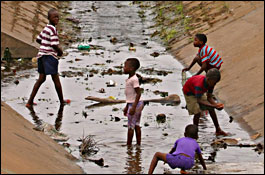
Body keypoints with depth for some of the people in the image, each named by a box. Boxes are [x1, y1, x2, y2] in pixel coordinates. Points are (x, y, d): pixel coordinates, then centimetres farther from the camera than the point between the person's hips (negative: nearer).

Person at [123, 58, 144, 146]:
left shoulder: (134, 79, -18)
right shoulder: (129, 79, 12)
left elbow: (138, 93, -22)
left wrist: (133, 107, -25)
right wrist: (127, 107, 25)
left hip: (135, 104, -10)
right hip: (132, 104, 10)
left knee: (130, 126, -2)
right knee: (137, 125, 12)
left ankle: (128, 145, 4)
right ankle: (138, 144, 17)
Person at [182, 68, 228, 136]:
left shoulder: (211, 83, -21)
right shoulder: (199, 84, -43)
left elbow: (209, 97, -14)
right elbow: (199, 101, -43)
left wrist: (216, 104, -33)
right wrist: (213, 106, -49)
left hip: (200, 92, 7)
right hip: (189, 92, -7)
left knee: (211, 109, 4)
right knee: (197, 112, -19)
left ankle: (218, 130, 16)